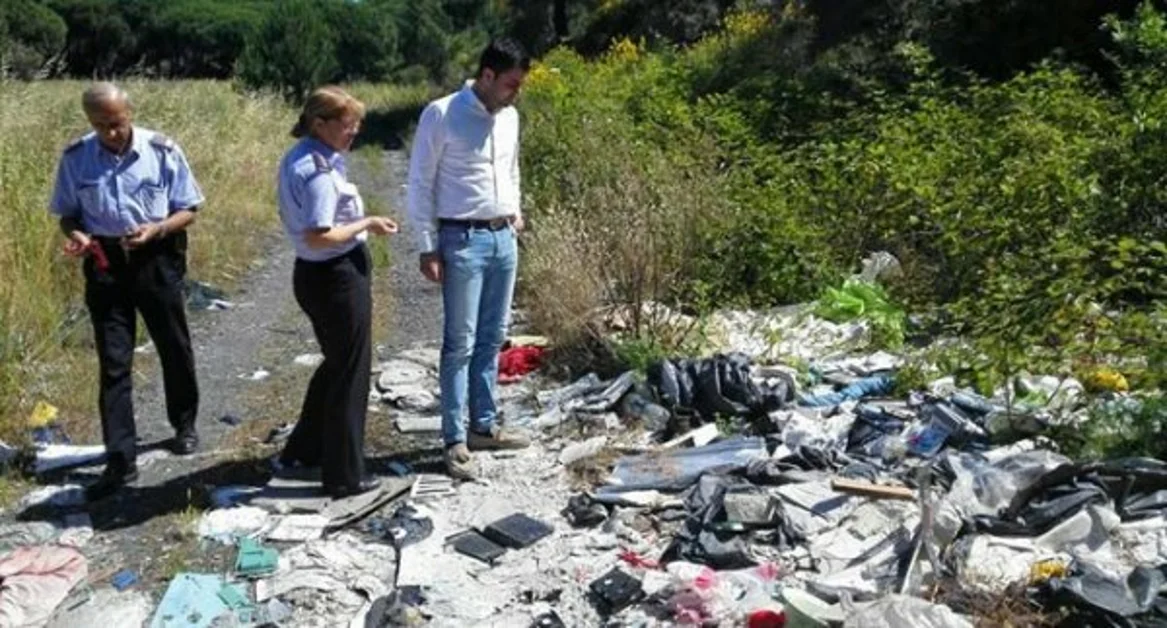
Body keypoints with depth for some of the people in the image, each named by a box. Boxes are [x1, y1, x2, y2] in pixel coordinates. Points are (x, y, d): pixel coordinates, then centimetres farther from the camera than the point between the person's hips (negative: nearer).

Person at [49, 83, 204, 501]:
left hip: (156, 261, -1)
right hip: (105, 264, 1)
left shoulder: (162, 151, -9)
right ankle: (120, 460, 6)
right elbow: (68, 213, 6)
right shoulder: (76, 157, -4)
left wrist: (156, 229, -21)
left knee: (174, 348, 15)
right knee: (113, 362, 1)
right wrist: (76, 235, -17)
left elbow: (187, 210, -3)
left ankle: (185, 424, 39)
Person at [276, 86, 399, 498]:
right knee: (351, 373, 4)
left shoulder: (297, 159, 8)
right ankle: (344, 476, 15)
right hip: (338, 276, -10)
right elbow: (319, 236, -28)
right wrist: (367, 224, -16)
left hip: (313, 275, 10)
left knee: (336, 363, 26)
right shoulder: (319, 172, -23)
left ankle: (304, 449, 38)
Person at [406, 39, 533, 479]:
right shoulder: (442, 115, -11)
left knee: (492, 339, 12)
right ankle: (455, 439, 5)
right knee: (460, 343, -3)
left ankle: (484, 426, 23)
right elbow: (420, 184, -9)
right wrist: (427, 248, -12)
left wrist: (516, 212, 12)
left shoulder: (509, 117, 8)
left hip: (504, 239, 7)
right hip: (462, 241, -7)